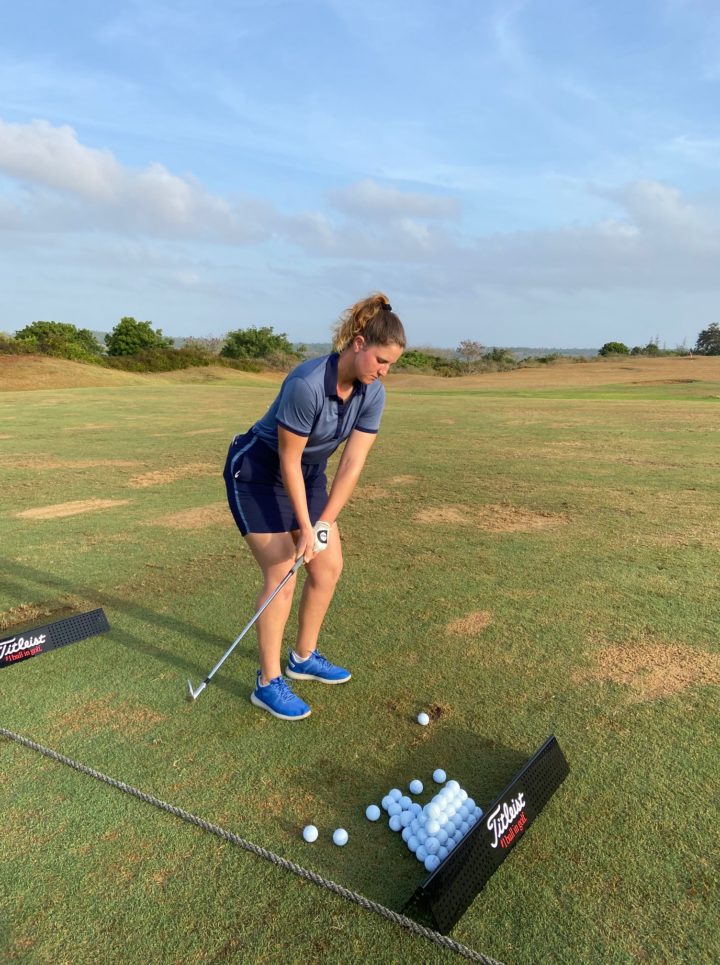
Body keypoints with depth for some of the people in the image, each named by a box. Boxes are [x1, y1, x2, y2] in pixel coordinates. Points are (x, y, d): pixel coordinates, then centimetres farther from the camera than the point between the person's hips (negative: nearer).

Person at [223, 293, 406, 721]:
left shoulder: (373, 393, -13)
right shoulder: (307, 383, -34)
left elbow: (353, 463, -14)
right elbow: (287, 459, -25)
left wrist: (323, 524, -20)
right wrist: (305, 526, -20)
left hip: (309, 472, 7)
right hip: (258, 472, -7)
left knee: (329, 565, 6)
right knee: (282, 576, -8)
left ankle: (304, 657, 25)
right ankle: (268, 683, 8)